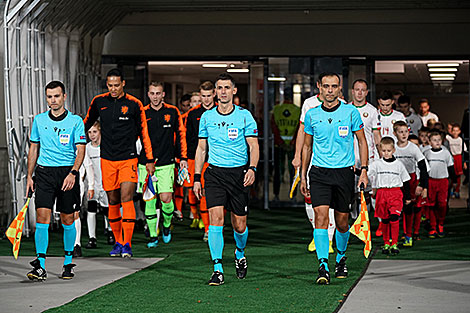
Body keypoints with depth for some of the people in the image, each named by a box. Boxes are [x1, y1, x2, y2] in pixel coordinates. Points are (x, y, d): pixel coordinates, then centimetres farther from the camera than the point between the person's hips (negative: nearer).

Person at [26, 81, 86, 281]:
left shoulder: (75, 121, -1)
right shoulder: (39, 120, 8)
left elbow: (80, 151, -6)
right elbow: (34, 149, 15)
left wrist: (73, 173, -20)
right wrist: (29, 176, 9)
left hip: (68, 172, -2)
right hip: (44, 172, 2)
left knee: (67, 220, 5)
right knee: (42, 217, -10)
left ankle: (68, 264, 19)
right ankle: (40, 267, -11)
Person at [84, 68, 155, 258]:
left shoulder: (134, 104, -3)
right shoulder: (99, 102, 4)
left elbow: (144, 132, 3)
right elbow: (87, 123, 19)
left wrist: (150, 160, 3)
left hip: (128, 159, -3)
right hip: (107, 159, 3)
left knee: (126, 198, -14)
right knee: (113, 201, 7)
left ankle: (127, 244, -13)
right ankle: (118, 242, 18)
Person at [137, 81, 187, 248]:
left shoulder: (172, 112, 3)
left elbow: (180, 134, 10)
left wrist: (183, 157, 6)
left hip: (166, 164, -1)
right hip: (146, 163, 1)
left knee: (166, 198, -11)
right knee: (149, 200, 0)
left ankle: (167, 225, 17)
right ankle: (153, 236, 10)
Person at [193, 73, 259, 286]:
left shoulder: (244, 116, -1)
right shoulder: (207, 117, 6)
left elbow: (254, 146, -1)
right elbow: (201, 148, 12)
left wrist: (252, 168, -19)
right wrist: (197, 178, 8)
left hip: (239, 173, -1)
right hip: (214, 173, 1)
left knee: (239, 225, 5)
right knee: (216, 219, -14)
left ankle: (240, 254, 36)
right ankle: (217, 269, -12)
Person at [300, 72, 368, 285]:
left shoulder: (351, 112, -1)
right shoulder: (311, 115, 4)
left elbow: (362, 141, 6)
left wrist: (363, 170, -2)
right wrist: (303, 176, 12)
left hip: (344, 172, 0)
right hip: (319, 172, 0)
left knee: (342, 222, 7)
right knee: (321, 215, -15)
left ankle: (341, 257, 33)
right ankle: (323, 266, -17)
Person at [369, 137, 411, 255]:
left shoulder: (399, 164, 6)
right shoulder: (376, 165, 5)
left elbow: (406, 181, 13)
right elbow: (370, 177, 13)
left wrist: (408, 197, 14)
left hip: (396, 193, -1)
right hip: (382, 193, 1)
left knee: (394, 218, -14)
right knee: (384, 220, 6)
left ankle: (394, 243, -11)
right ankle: (386, 243, 17)